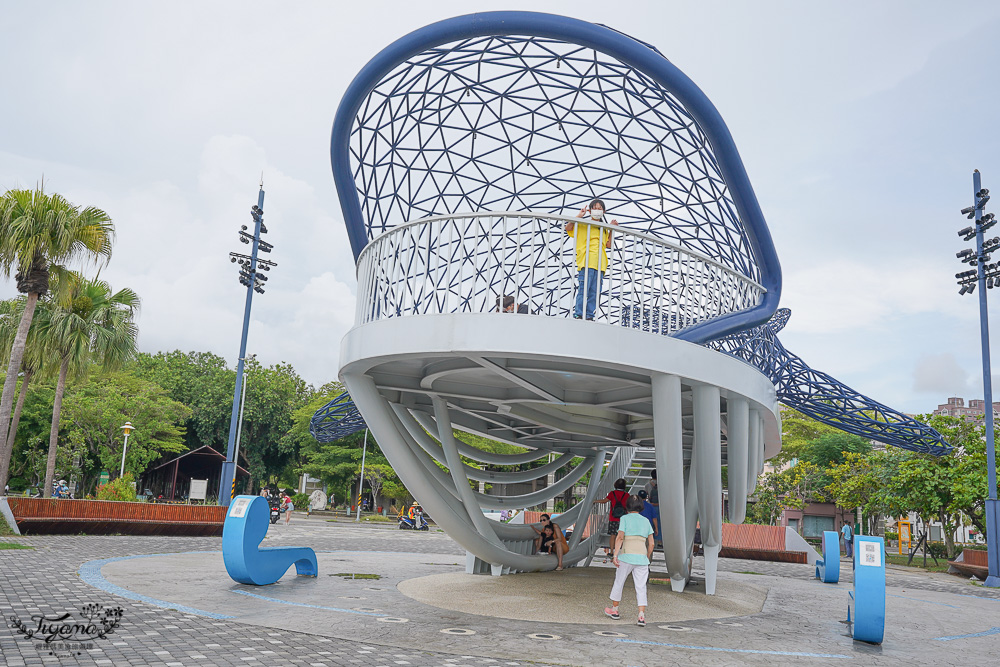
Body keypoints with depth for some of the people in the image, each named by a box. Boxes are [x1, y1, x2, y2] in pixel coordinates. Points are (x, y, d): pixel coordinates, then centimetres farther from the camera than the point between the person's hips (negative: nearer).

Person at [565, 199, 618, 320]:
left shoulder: (603, 229, 24)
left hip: (600, 264, 5)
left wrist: (612, 230, 12)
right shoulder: (583, 224, 9)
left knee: (595, 292, 1)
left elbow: (608, 245, 17)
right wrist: (579, 216, -11)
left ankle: (589, 316, 5)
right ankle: (578, 314, -6)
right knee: (583, 290, -10)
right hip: (586, 263, -5)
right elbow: (568, 228, -5)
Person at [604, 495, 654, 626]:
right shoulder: (646, 521, 13)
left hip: (627, 556, -3)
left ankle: (614, 610, 27)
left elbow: (620, 537, -10)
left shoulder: (625, 518, 2)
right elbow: (651, 543, 12)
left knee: (619, 582, 14)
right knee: (641, 587, 5)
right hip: (642, 556, 3)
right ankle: (641, 616, -5)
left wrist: (615, 555, -11)